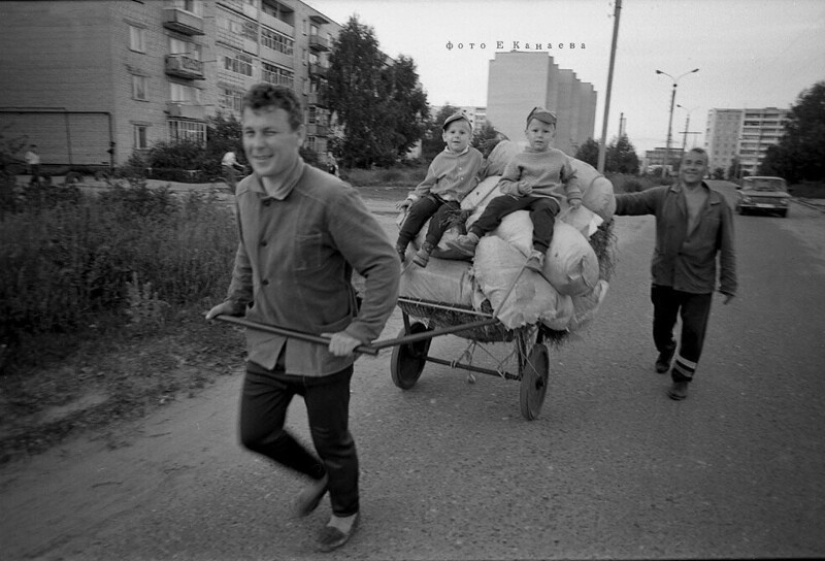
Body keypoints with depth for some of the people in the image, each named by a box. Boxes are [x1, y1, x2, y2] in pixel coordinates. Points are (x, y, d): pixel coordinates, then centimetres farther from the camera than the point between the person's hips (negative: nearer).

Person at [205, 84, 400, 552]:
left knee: (332, 441, 13)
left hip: (323, 348, -6)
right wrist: (237, 299, 12)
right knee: (256, 433, 17)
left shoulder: (332, 197, -25)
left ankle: (346, 512, 45)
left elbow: (384, 263, -22)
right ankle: (318, 474, 47)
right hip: (267, 343, 7)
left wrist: (361, 331, -25)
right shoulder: (246, 193, -1)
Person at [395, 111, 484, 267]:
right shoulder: (440, 159, 7)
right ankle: (400, 246, -23)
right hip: (436, 195, 2)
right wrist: (413, 197, 3)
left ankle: (427, 248, -37)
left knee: (442, 215, -33)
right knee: (417, 208, -25)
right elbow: (427, 183, 13)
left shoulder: (477, 157, 4)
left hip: (456, 200, -2)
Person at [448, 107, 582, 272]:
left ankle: (538, 253, -55)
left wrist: (574, 196, 10)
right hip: (521, 196, 2)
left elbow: (569, 179, 27)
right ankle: (472, 238, -37)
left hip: (548, 197, -1)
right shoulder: (519, 158, 11)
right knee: (498, 202, -25)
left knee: (543, 210, -38)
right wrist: (517, 188, -12)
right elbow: (504, 183, 9)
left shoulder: (560, 158, 14)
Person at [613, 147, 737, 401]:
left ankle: (681, 378, 23)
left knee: (693, 333, 4)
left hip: (700, 284, 0)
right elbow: (631, 202, -17)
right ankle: (665, 352, 48)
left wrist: (728, 284, -1)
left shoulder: (719, 205, 1)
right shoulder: (662, 196, -1)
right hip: (665, 278, 0)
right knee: (662, 326, 16)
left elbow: (726, 249, 2)